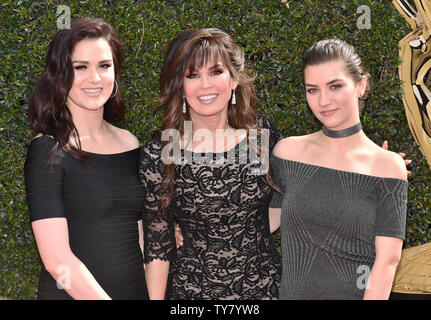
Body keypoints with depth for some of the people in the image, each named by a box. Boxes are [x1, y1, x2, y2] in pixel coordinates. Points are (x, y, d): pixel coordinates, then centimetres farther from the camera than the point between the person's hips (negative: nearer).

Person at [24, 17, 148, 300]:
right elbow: (57, 260, -19)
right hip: (72, 294, -5)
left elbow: (139, 237, 8)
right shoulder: (48, 152, -14)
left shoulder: (130, 144, 2)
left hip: (135, 289, 5)